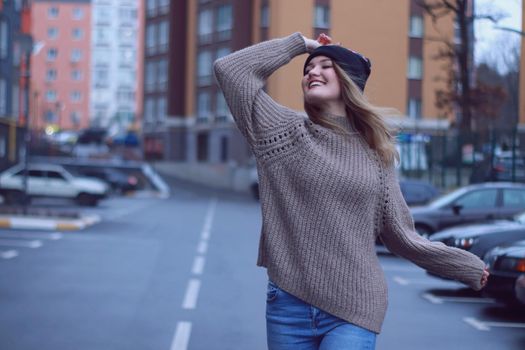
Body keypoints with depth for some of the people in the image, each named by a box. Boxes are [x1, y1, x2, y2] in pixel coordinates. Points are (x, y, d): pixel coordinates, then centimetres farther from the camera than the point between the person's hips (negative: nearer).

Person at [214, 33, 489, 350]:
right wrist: (298, 44, 3)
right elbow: (230, 69, -5)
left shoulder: (375, 154, 7)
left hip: (354, 309, 0)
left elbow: (401, 235, 13)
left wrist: (469, 266, 21)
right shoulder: (286, 131, 3)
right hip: (289, 304, 0)